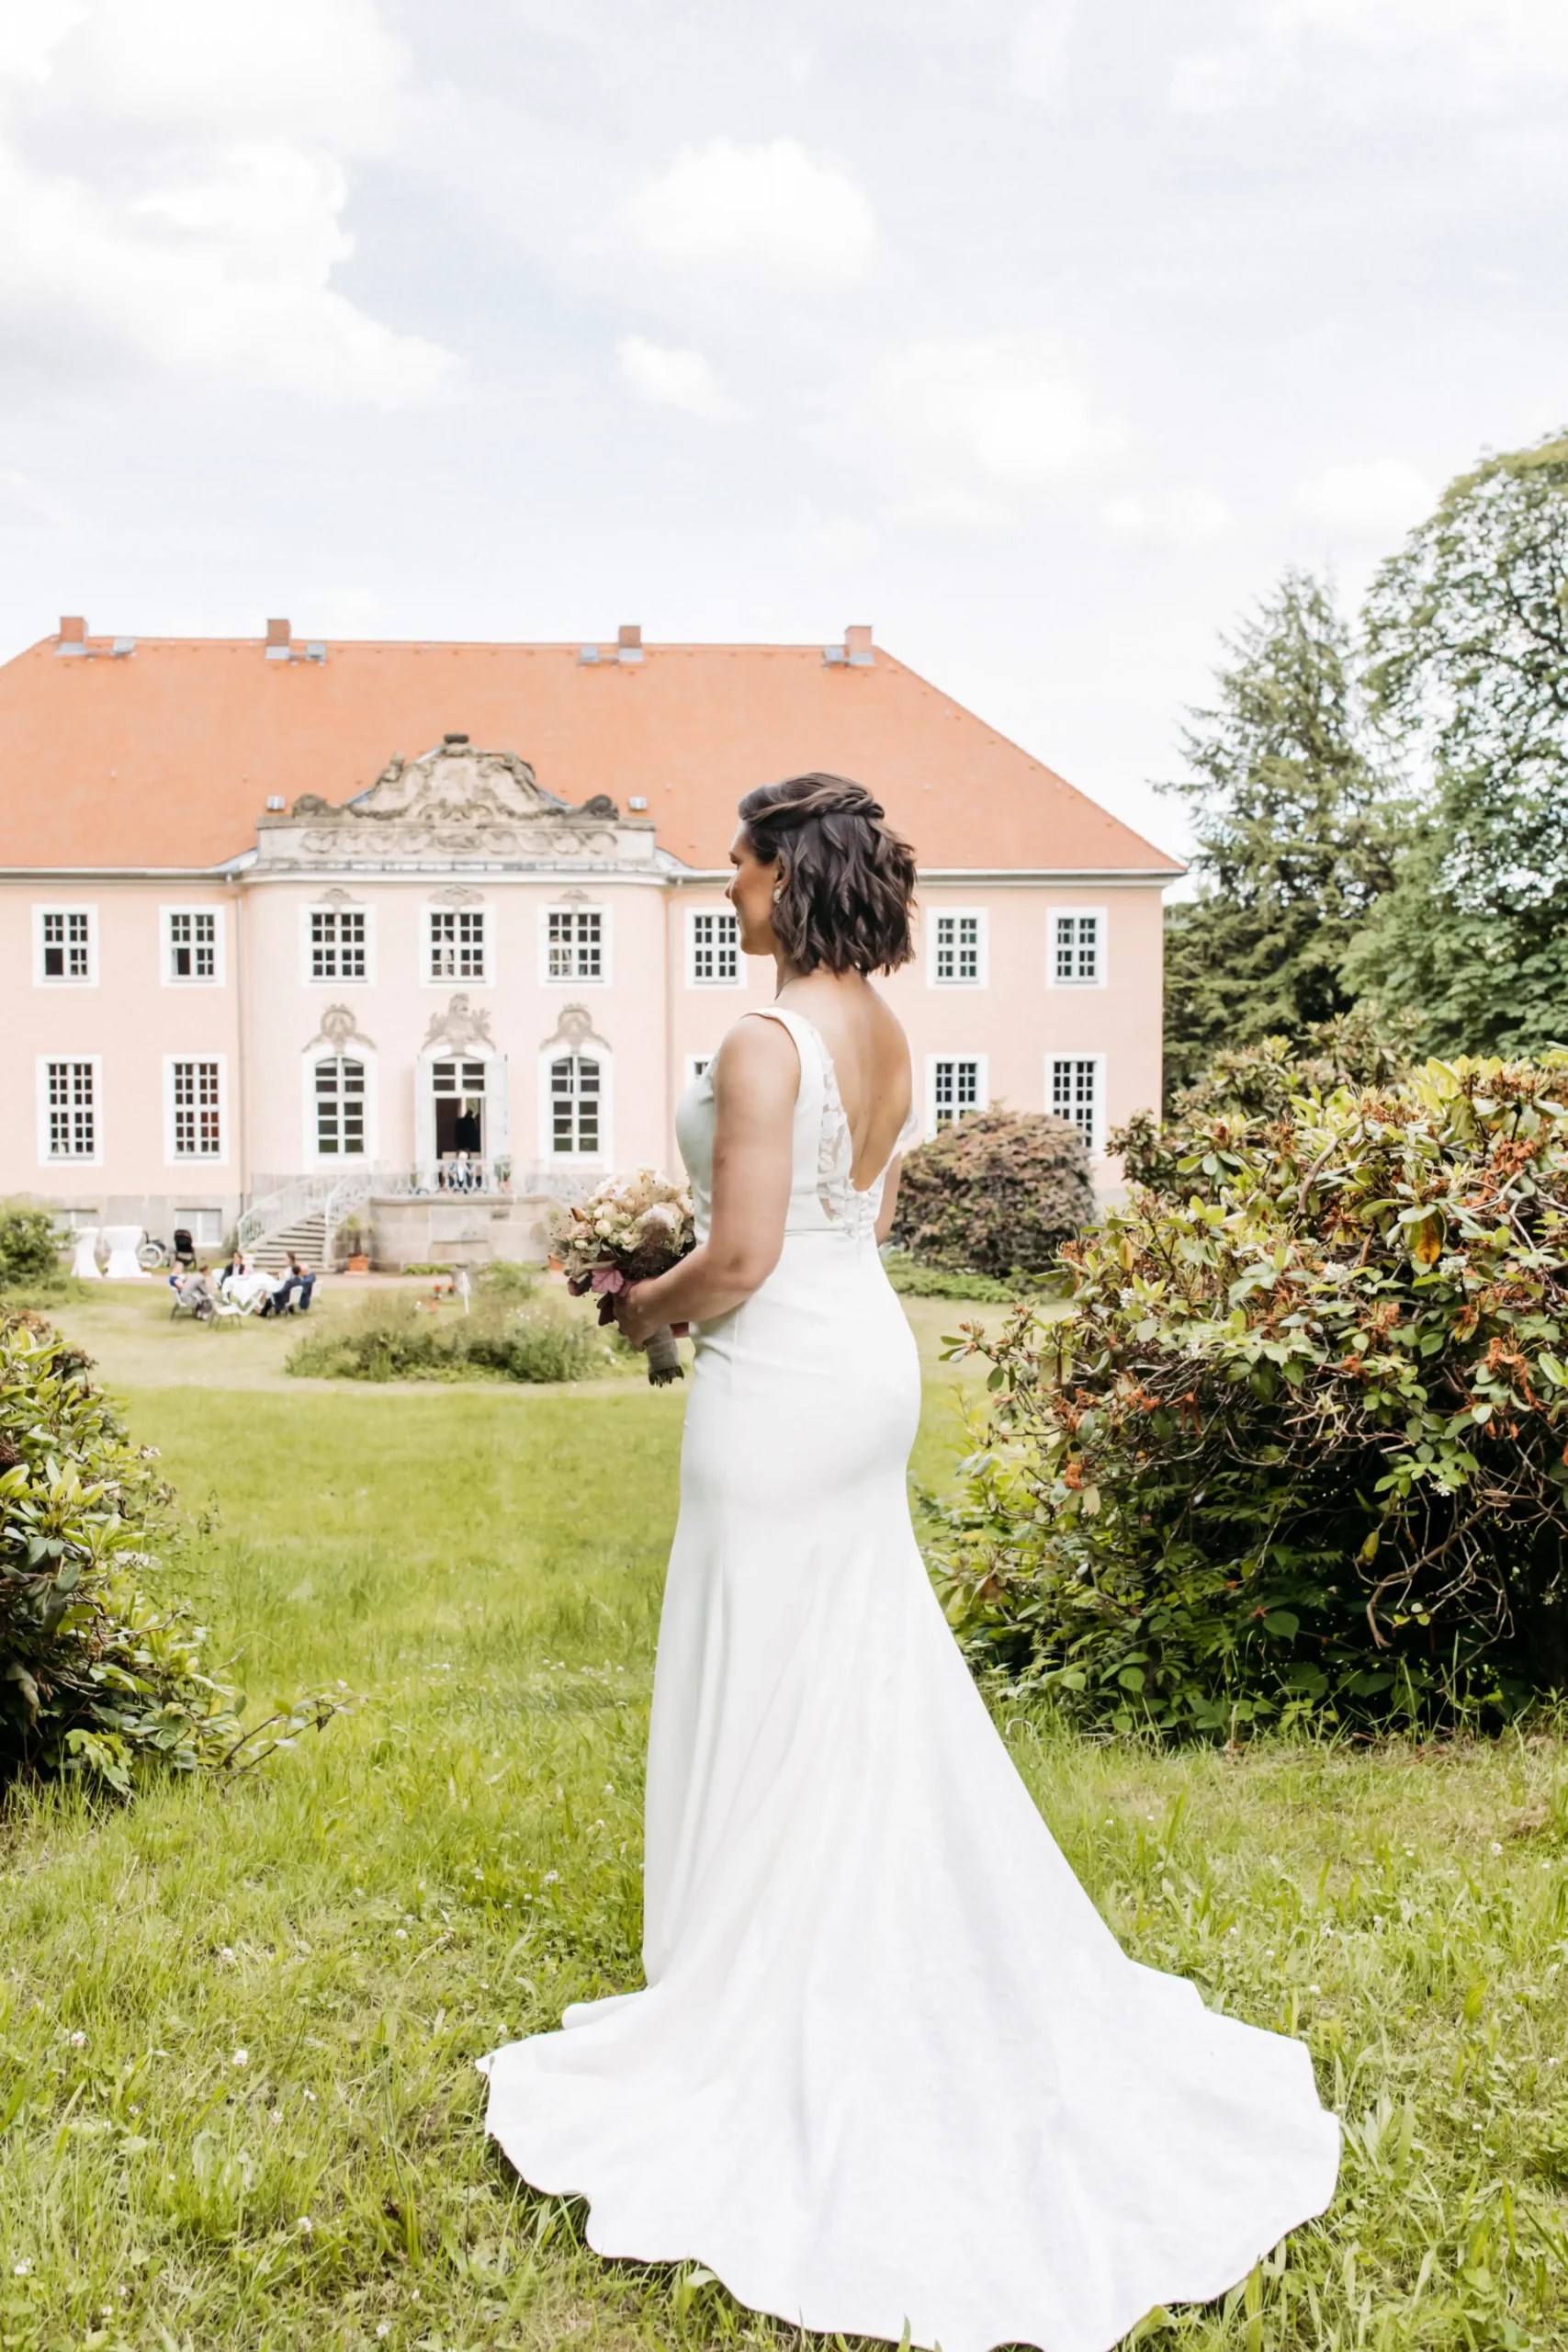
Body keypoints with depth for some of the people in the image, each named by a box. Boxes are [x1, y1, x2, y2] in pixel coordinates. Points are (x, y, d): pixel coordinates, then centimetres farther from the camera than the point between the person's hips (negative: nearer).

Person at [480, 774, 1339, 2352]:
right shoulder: (882, 1035, 8)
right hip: (870, 1359, 9)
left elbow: (739, 1259, -23)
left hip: (783, 1382, -9)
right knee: (872, 1682, 19)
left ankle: (765, 2020, 18)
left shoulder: (766, 1044, -19)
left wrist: (644, 1306, -3)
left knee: (771, 1697, 3)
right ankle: (915, 1993, 33)